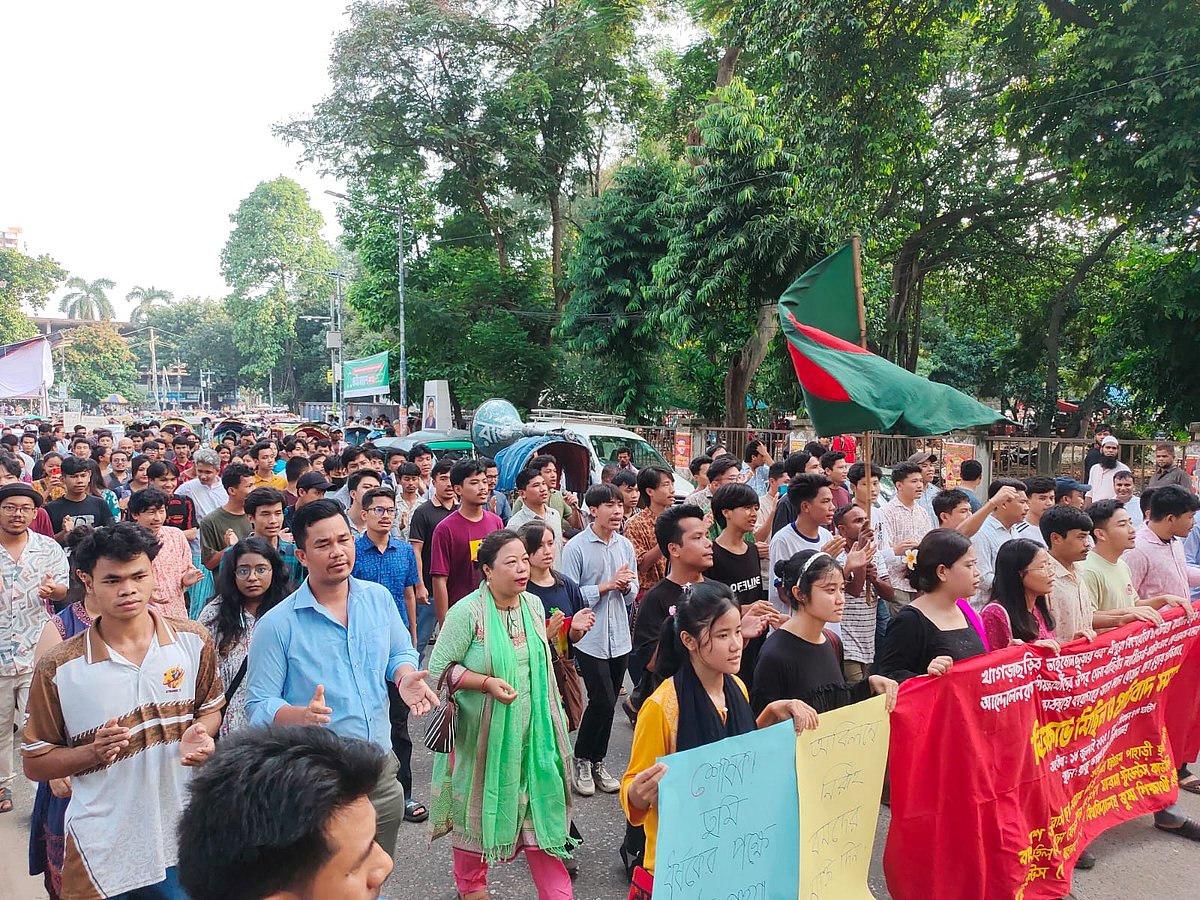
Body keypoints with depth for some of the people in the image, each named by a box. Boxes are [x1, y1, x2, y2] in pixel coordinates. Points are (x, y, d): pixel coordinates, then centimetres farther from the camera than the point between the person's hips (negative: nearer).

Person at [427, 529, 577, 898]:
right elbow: (439, 669, -13)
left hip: (532, 731, 4)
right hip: (483, 733, -4)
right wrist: (487, 683, -24)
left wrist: (552, 714, 16)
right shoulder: (467, 612, -17)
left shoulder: (534, 604, 1)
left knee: (539, 805, 6)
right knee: (479, 807, 13)